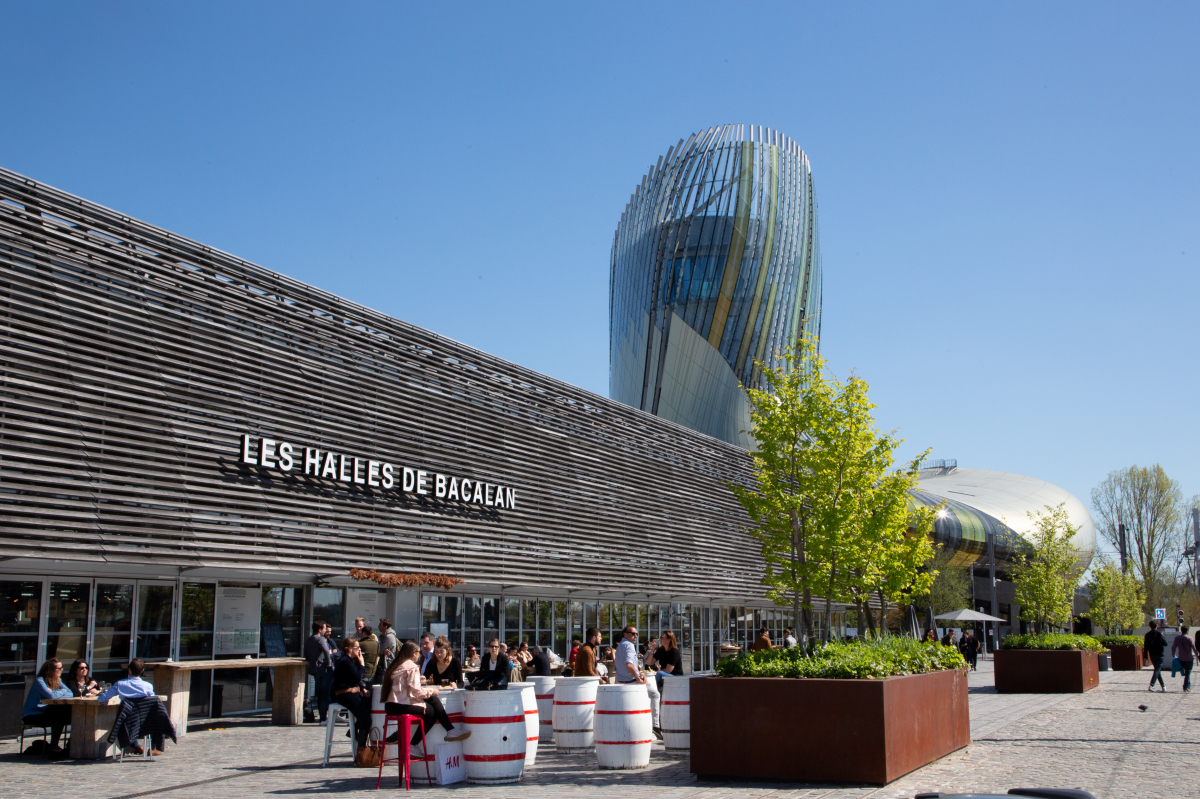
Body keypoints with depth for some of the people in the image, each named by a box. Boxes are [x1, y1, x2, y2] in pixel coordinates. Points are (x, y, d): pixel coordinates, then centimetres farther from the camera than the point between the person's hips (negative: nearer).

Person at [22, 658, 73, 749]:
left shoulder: (57, 680, 8)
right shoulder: (39, 681, -16)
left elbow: (70, 693, -1)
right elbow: (51, 695, -30)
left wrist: (57, 695, -19)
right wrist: (62, 691, -10)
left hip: (46, 713, 7)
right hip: (32, 716, -7)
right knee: (58, 716, -30)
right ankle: (53, 745, -14)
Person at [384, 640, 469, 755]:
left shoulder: (395, 665, 16)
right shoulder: (411, 667, -11)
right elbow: (416, 691, -17)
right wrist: (430, 691, 0)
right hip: (400, 706, -9)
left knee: (434, 700, 7)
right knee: (431, 711, 0)